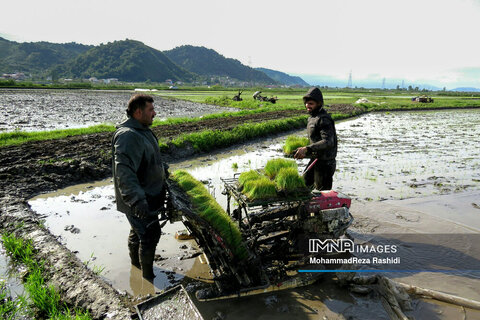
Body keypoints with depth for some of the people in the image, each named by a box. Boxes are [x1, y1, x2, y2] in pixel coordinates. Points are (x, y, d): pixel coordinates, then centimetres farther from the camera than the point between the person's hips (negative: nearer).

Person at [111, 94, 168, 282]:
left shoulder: (142, 131, 10)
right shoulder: (128, 136, -25)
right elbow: (124, 172, -34)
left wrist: (162, 169, 40)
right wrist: (137, 200, -41)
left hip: (148, 195, 11)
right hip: (140, 200, -11)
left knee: (138, 231, 24)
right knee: (150, 234, -1)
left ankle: (136, 266, 44)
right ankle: (148, 278, 16)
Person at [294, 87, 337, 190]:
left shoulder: (324, 119, -19)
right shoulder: (312, 118, 10)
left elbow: (328, 142, -31)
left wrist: (307, 149, -38)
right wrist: (305, 153, 9)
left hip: (325, 162, -9)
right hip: (315, 159, 9)